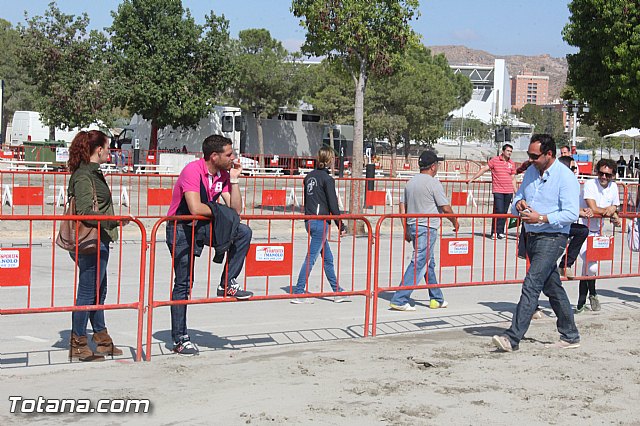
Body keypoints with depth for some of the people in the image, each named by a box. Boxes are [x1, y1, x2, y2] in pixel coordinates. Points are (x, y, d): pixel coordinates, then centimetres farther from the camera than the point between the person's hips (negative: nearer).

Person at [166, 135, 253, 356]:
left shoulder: (223, 174, 2)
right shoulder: (193, 170, -21)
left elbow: (236, 210, -1)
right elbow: (195, 208, -32)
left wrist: (234, 180, -9)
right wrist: (220, 211, -15)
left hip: (203, 227, 7)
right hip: (181, 229, -6)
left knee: (243, 232, -13)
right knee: (183, 284, -4)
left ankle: (227, 284, -5)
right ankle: (180, 339, 4)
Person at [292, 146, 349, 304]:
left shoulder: (309, 176, 11)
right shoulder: (327, 178, -12)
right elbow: (333, 205, -12)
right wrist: (341, 226, -5)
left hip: (310, 221, 8)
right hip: (321, 222, -8)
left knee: (328, 258, 15)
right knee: (311, 258, -6)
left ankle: (337, 292, 21)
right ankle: (298, 293, -5)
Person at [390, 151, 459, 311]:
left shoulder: (411, 182, 12)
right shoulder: (433, 183, -11)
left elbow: (402, 207, 12)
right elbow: (446, 208, -10)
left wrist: (406, 230, 15)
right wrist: (455, 222, 8)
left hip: (412, 226, 9)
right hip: (427, 227, -9)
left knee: (429, 263, 18)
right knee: (418, 264, -9)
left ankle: (436, 299, 26)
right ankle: (399, 300, -14)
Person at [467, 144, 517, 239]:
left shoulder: (512, 163, 12)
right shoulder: (495, 160, 0)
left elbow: (513, 179, 17)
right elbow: (484, 169, 3)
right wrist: (472, 178, 1)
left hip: (509, 192, 4)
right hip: (498, 191, -4)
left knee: (504, 212, 4)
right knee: (498, 211, -10)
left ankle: (500, 232, 12)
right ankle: (494, 232, -2)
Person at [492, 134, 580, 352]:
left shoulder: (565, 177, -12)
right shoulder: (531, 171, 11)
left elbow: (571, 214, -17)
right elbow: (517, 197, 21)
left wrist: (541, 218, -23)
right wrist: (519, 204, -3)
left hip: (552, 238, -8)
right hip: (532, 237, 8)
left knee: (531, 285, -16)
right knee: (552, 288, 14)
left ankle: (513, 337, -20)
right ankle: (570, 336, 24)